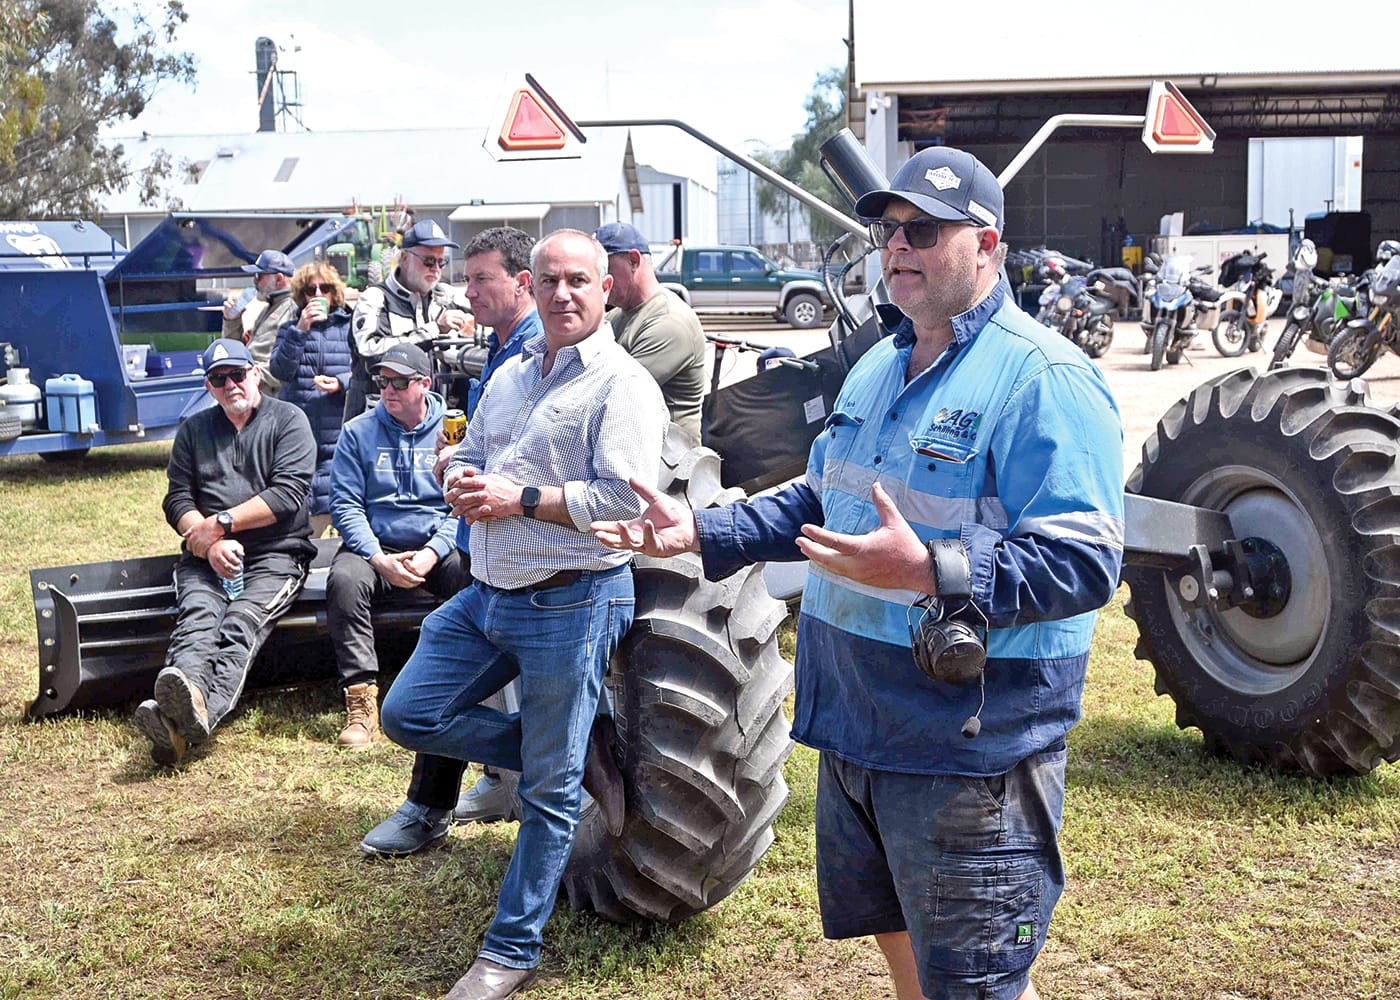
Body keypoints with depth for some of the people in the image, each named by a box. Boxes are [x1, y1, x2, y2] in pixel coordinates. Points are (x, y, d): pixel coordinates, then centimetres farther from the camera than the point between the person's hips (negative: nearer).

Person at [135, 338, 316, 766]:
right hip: (205, 556, 3)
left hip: (275, 554, -3)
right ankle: (188, 702, -59)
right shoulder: (194, 429, 20)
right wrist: (211, 543, -9)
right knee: (197, 618, -29)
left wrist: (219, 523, -9)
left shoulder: (288, 420, 7)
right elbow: (177, 499, 10)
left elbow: (288, 494, -6)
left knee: (242, 623, -32)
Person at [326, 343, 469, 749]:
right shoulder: (358, 433, 8)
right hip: (376, 547, 1)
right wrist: (380, 559, -14)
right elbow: (345, 505, 1)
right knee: (344, 579, -33)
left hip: (439, 545, 0)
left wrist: (433, 553, -16)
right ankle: (361, 698, -32)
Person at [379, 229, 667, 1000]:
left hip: (570, 603, -8)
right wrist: (463, 486, -4)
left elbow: (626, 497, -20)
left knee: (550, 790, 2)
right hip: (487, 593, 8)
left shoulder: (621, 385, -10)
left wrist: (523, 499, -17)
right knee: (408, 715, 9)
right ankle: (579, 755, 16)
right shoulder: (511, 376, 15)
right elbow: (467, 456, 21)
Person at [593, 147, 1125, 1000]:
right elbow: (820, 501, 24)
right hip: (857, 727, 9)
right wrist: (701, 533, 12)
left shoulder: (1046, 380, -18)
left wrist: (927, 570, -39)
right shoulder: (878, 367, 11)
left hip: (971, 752, -9)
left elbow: (1085, 563, -27)